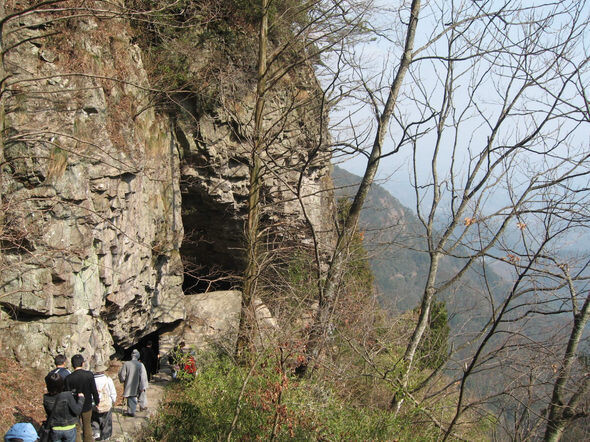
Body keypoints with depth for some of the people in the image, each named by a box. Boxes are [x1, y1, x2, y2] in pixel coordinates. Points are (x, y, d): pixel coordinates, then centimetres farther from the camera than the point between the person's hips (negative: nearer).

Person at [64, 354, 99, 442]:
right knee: (87, 427, 21)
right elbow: (94, 391, -9)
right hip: (87, 406, 1)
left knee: (76, 429, 12)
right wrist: (97, 401, 8)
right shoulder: (89, 375, -15)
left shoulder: (69, 378, -17)